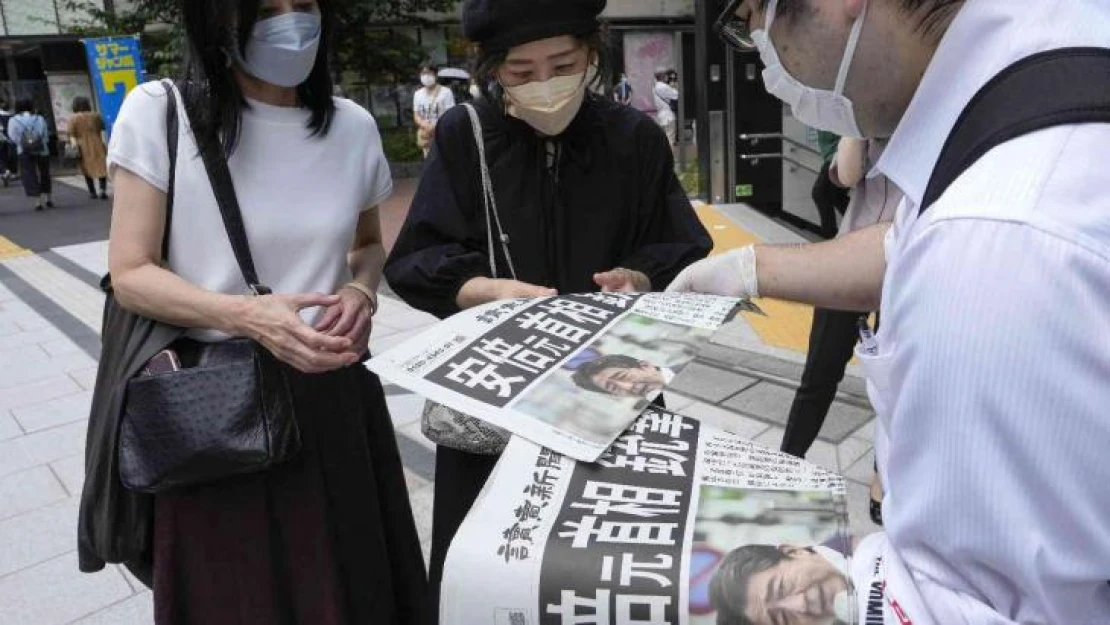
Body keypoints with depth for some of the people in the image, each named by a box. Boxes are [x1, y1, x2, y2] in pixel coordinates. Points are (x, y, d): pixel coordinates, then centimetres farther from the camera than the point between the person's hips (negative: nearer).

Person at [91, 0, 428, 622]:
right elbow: (132, 274, -7)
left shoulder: (354, 126, 1)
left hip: (333, 395, 3)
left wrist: (361, 292, -8)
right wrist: (246, 317, -24)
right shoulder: (159, 113, -8)